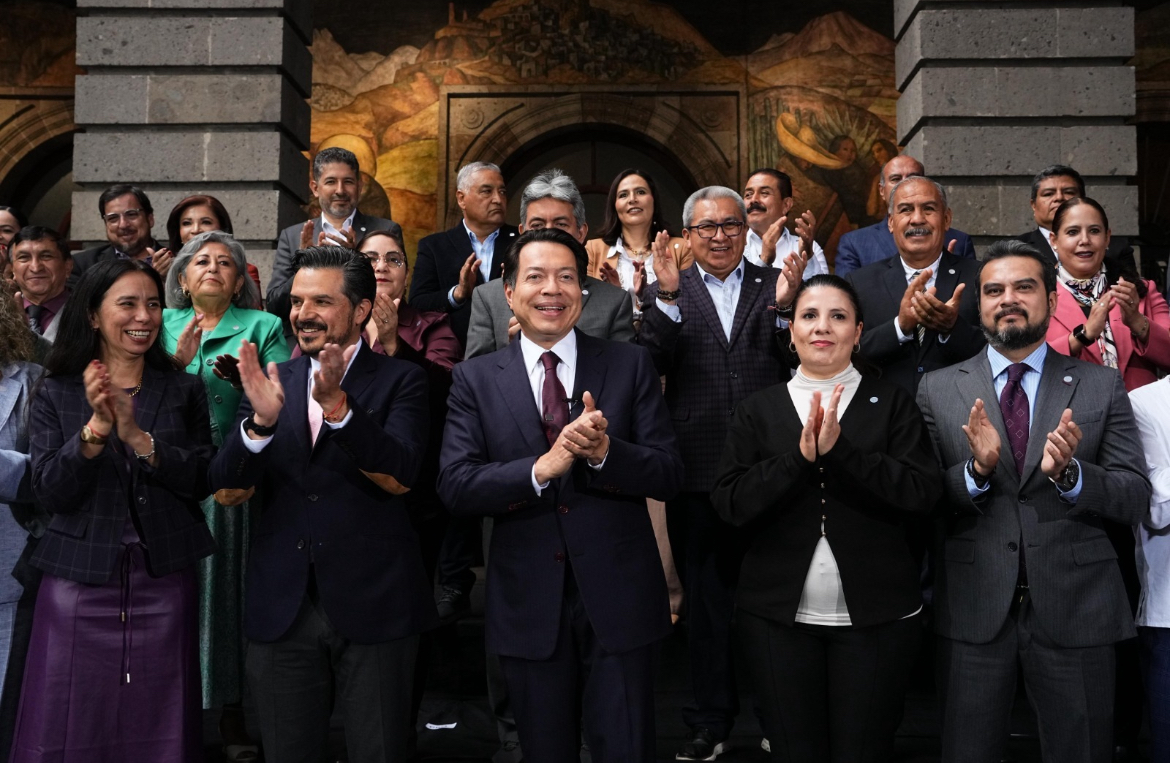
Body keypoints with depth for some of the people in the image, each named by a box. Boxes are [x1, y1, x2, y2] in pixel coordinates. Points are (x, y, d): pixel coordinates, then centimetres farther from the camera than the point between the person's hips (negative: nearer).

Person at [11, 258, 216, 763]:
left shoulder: (184, 391, 5)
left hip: (163, 584, 1)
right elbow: (49, 494, -6)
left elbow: (201, 482, -4)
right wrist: (95, 430, -21)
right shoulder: (56, 394, 3)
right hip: (79, 585, 0)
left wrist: (138, 436, -16)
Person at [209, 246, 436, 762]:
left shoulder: (400, 381, -3)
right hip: (281, 609, 3)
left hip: (373, 604, -3)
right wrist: (261, 420, -21)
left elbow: (401, 472, -18)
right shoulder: (272, 381, 6)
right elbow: (226, 482, -2)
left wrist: (338, 404, -31)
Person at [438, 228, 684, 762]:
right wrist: (542, 468, -23)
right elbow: (454, 485, -10)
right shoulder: (476, 379, 1)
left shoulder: (630, 365, 0)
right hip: (528, 603, 1)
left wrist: (604, 452, -24)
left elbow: (669, 476, -5)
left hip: (618, 597, 0)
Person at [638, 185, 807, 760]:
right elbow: (649, 366, -9)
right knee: (706, 600, 12)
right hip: (698, 473, 1)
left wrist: (784, 306, -19)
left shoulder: (775, 285, 5)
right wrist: (668, 297, -20)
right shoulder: (668, 293, 5)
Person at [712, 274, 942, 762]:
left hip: (875, 614, -1)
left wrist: (840, 450, -20)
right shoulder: (758, 411, 4)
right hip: (778, 613, 1)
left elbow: (923, 493, -10)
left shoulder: (892, 403, 2)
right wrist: (798, 456, -18)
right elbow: (730, 504, -6)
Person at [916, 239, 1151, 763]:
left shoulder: (1101, 387, 3)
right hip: (973, 609, 0)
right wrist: (976, 471, -20)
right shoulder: (938, 389, 3)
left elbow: (1136, 499, -3)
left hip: (1076, 608, 0)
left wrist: (1070, 474, -20)